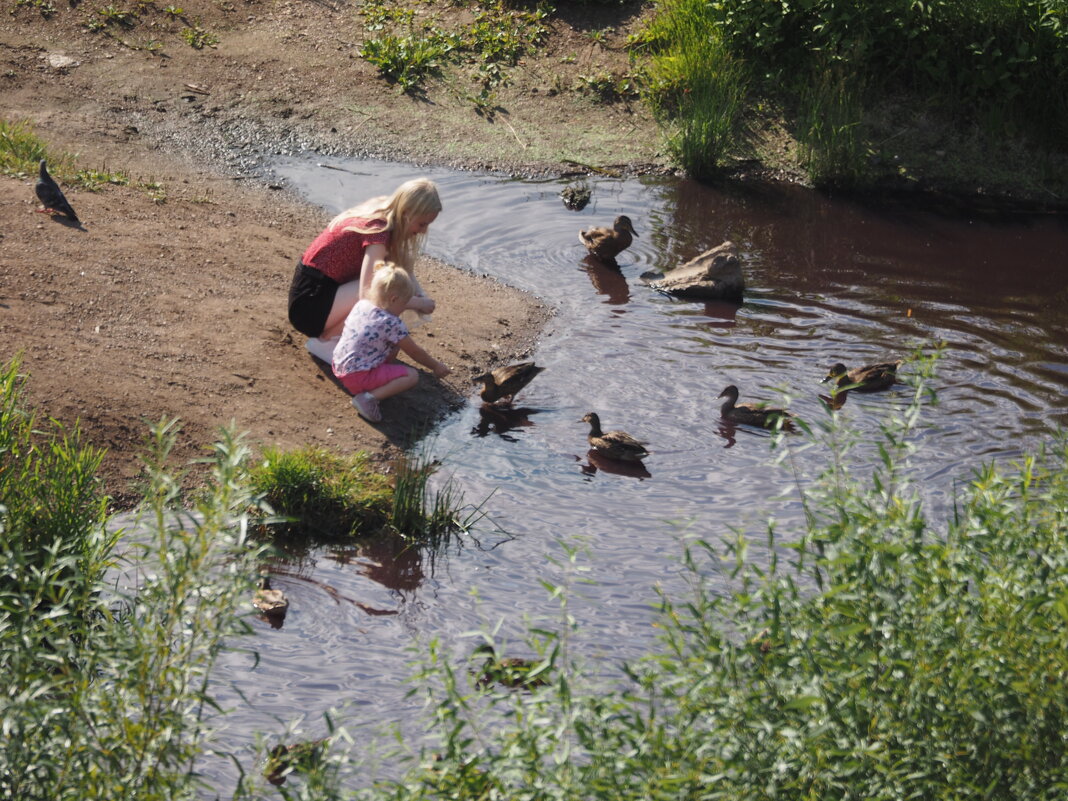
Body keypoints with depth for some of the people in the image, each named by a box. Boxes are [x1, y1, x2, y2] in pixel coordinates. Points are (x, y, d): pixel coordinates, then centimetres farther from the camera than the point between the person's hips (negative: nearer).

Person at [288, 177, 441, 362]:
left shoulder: (380, 213, 2)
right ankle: (325, 341, -6)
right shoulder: (379, 230, -25)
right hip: (309, 306, -9)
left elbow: (405, 270, 12)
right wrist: (417, 303, -23)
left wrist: (422, 296, -8)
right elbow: (367, 294, -35)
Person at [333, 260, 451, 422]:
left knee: (394, 344, 17)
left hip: (340, 366, 8)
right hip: (358, 376, -8)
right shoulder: (391, 323, -18)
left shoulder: (361, 304, 1)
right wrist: (436, 366, 9)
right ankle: (370, 397, -17)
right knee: (412, 375, -6)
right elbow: (415, 352, -6)